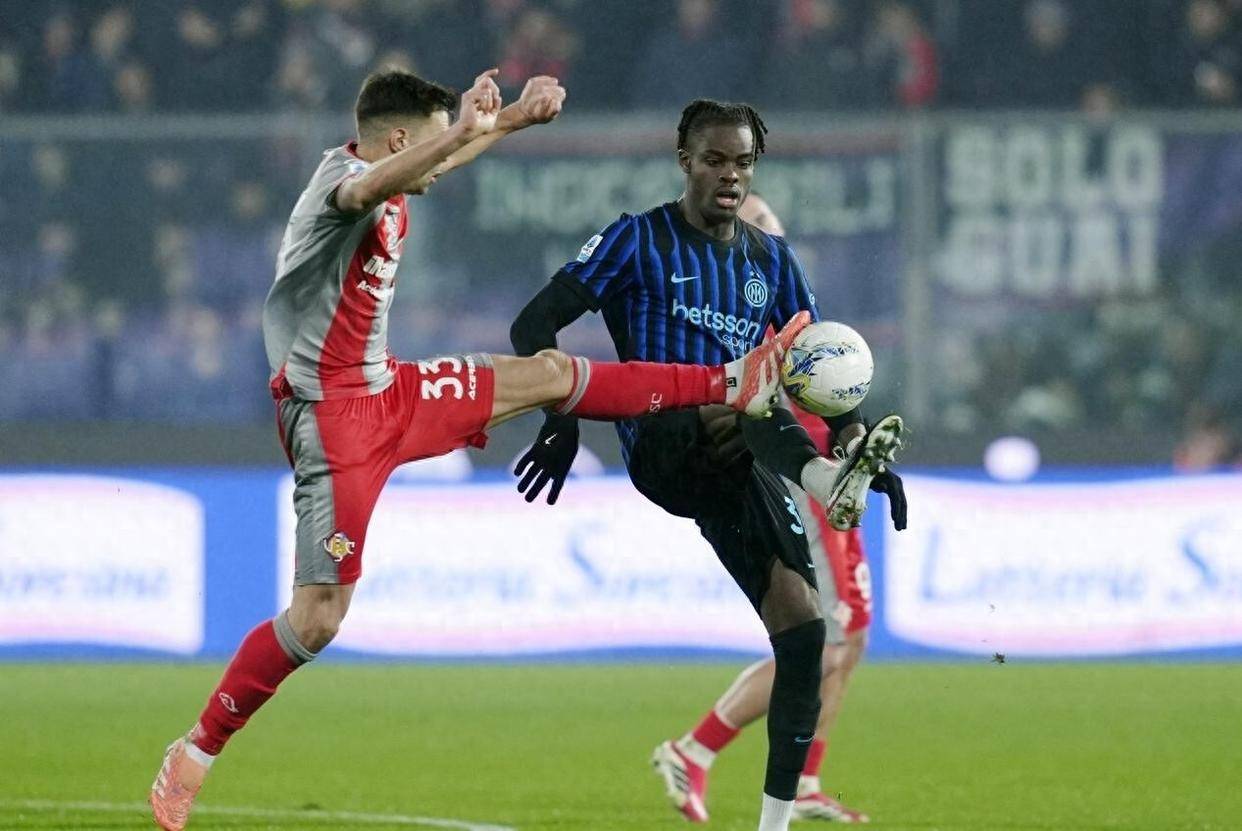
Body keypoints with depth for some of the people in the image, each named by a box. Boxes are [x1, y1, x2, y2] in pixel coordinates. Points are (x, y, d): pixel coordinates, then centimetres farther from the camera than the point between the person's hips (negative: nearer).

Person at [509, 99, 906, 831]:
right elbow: (535, 324, -1)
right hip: (661, 447, -5)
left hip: (736, 467, 5)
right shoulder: (639, 241, 4)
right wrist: (563, 417, -17)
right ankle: (822, 476, -67)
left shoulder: (771, 260, 18)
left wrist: (857, 437, 0)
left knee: (802, 627, -9)